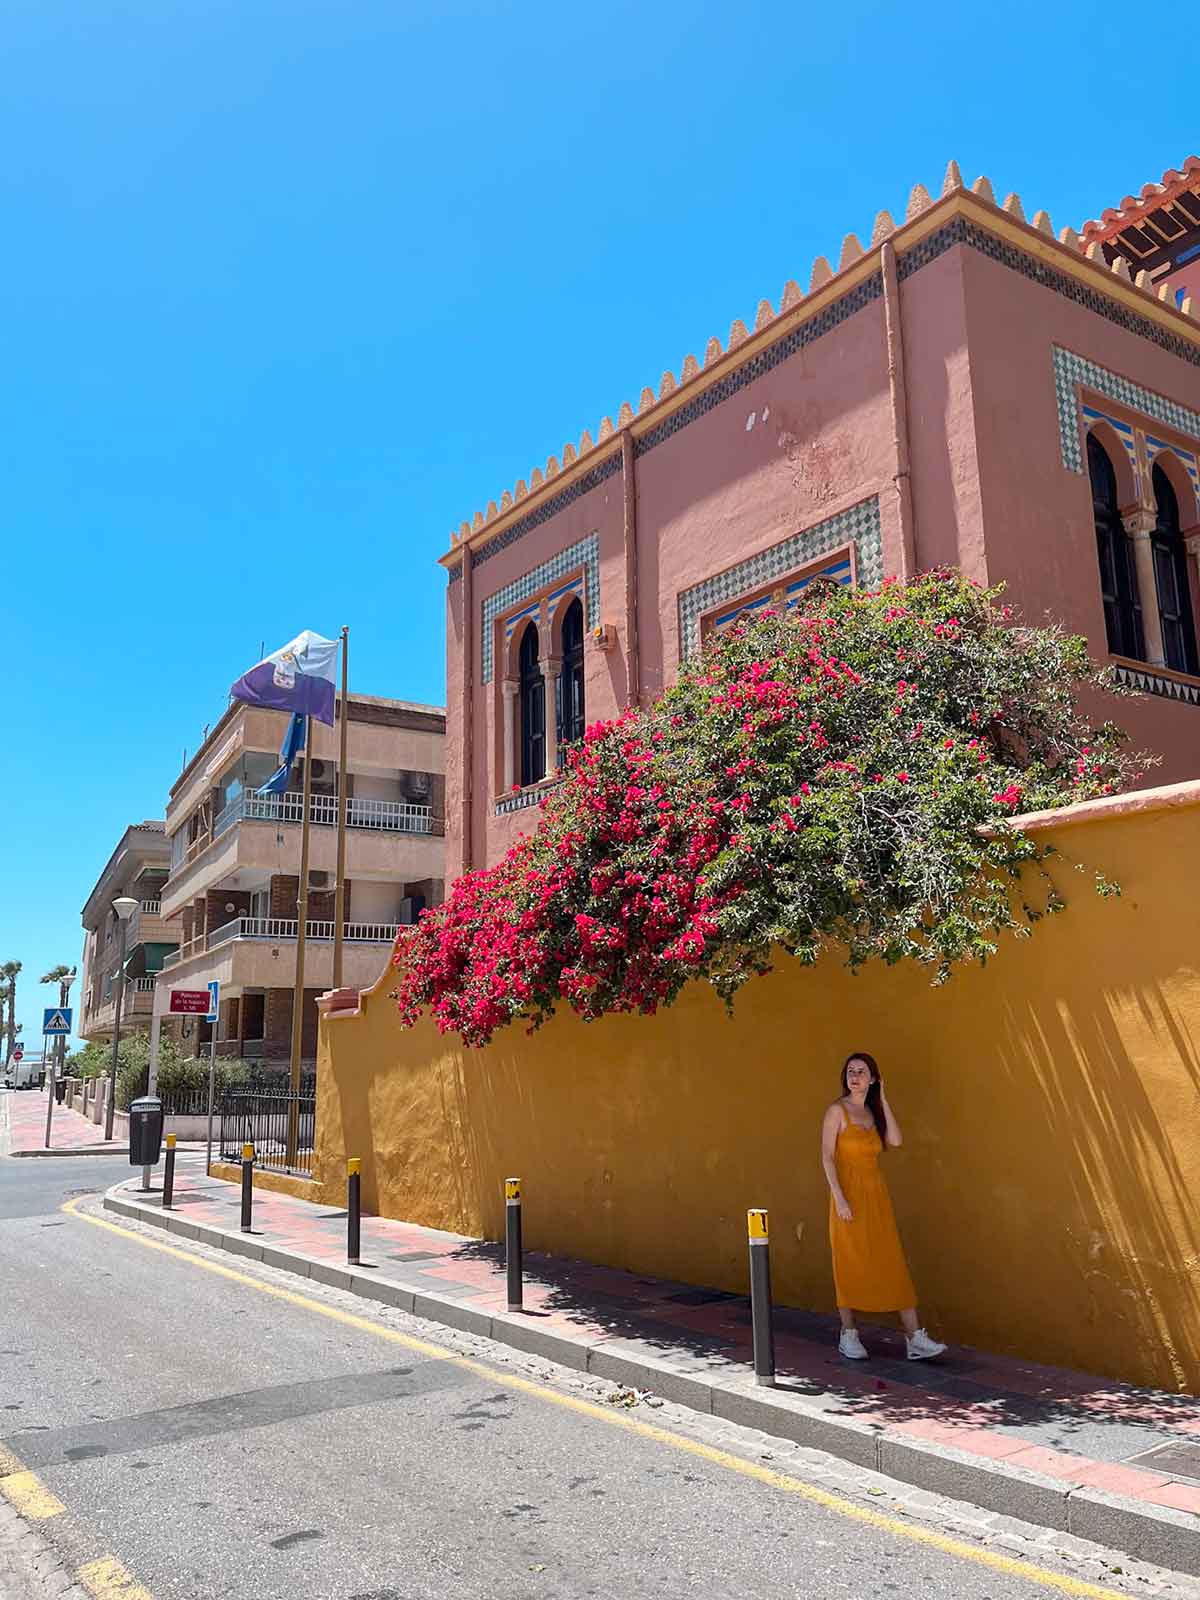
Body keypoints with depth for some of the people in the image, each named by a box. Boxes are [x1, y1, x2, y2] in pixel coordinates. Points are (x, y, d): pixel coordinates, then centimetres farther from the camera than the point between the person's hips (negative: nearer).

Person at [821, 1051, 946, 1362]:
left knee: (894, 1263, 2)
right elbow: (827, 1156, -10)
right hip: (850, 1196, -5)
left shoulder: (874, 1113, 11)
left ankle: (915, 1338, 4)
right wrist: (839, 1197, -18)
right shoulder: (837, 1111, -5)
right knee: (850, 1263, 3)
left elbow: (895, 1141, -6)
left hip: (877, 1196, 5)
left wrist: (883, 1101, -2)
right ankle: (849, 1336, 16)